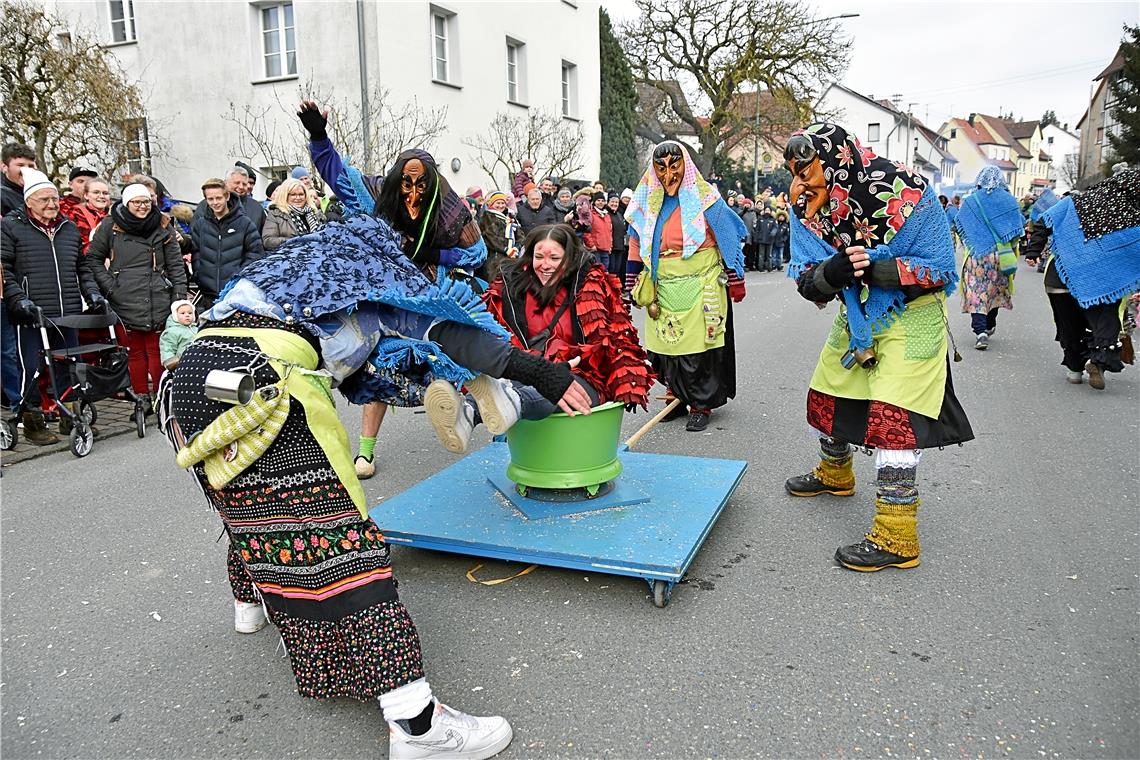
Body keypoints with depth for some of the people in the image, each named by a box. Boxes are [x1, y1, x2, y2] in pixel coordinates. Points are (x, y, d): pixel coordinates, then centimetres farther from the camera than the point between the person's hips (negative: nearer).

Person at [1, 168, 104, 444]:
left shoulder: (69, 228, 17)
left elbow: (82, 267, 24)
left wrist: (92, 292, 10)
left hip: (67, 314, 5)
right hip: (30, 316, -4)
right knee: (32, 368, -2)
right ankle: (32, 423, 11)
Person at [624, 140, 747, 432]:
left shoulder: (704, 199, -3)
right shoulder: (647, 203, 8)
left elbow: (731, 237, -1)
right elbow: (636, 244, 16)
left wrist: (736, 282, -2)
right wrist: (635, 283, 13)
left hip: (699, 288, -4)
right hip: (662, 290, 4)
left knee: (698, 347, -3)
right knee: (665, 346, 5)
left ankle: (701, 405, 11)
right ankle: (679, 399, 23)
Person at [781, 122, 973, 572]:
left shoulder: (907, 195, -24)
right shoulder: (813, 209, -9)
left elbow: (942, 271, -21)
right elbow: (807, 283, -12)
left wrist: (875, 267, -35)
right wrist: (830, 273, -36)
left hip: (910, 319, -6)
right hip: (857, 316, 7)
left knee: (891, 416, -16)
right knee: (826, 395, 16)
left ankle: (897, 538, -9)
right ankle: (834, 475, 46)